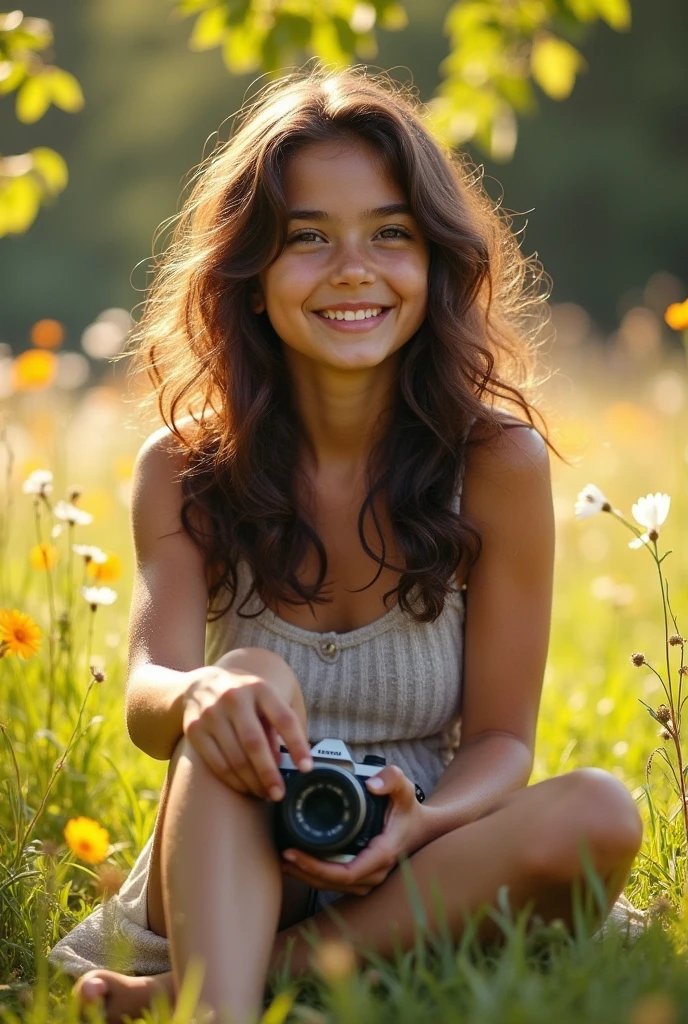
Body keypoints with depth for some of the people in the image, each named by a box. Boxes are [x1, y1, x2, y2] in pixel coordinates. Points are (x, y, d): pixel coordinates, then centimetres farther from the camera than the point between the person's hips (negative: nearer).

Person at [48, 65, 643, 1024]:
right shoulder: (183, 472, -1)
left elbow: (501, 735, -2)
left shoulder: (499, 464, -3)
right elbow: (148, 699, -15)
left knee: (598, 814, -29)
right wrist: (198, 694, -41)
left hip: (408, 890, 0)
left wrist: (422, 824, -27)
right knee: (236, 703, -29)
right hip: (229, 880, 0)